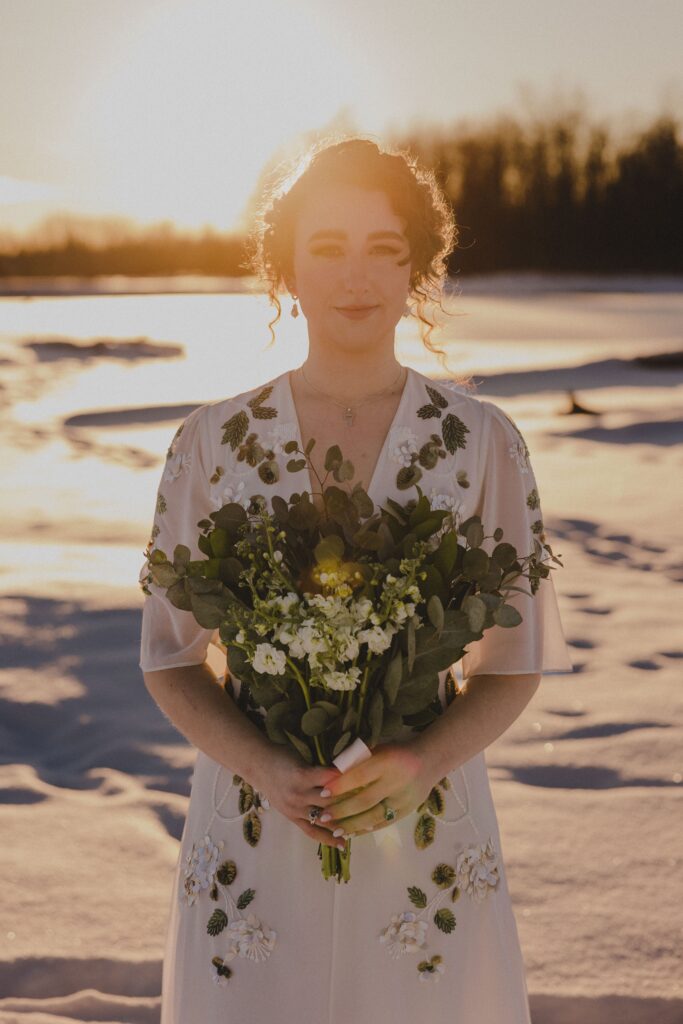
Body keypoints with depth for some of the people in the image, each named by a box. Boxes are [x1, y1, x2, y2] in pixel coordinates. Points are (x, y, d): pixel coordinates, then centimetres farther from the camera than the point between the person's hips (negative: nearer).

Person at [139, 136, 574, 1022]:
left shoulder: (484, 441, -3)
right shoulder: (212, 442, -2)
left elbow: (515, 658, 1)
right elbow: (170, 656, 2)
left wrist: (420, 765, -17)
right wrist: (263, 769, -15)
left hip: (426, 829, 0)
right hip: (253, 837, 1)